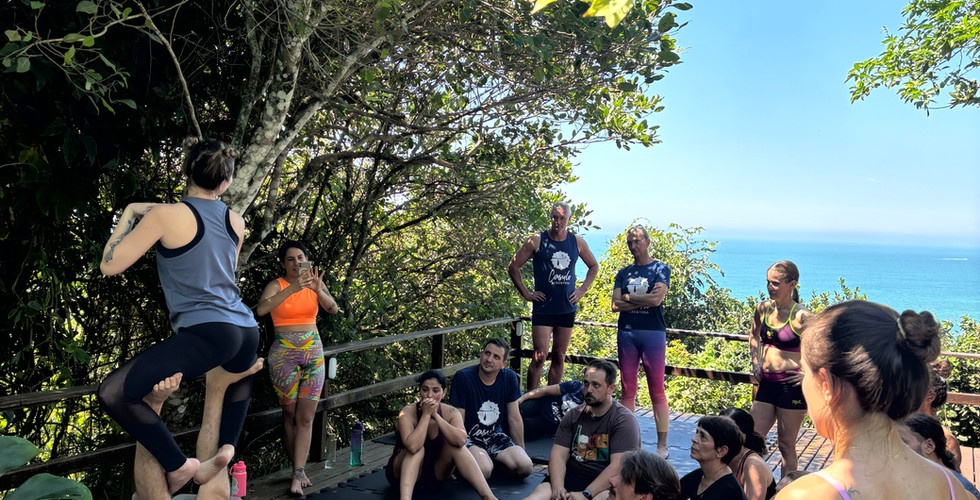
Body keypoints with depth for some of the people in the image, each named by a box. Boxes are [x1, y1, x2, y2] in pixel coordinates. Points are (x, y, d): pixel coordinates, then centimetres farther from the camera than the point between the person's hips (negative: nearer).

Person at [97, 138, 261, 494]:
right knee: (241, 377, 40)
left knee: (114, 392, -5)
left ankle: (179, 465, 1)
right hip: (247, 331, 7)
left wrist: (129, 213, 11)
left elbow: (110, 265, -2)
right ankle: (227, 447, 22)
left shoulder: (167, 215, -7)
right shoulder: (236, 222, 11)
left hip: (209, 332, -7)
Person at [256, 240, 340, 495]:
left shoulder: (314, 284, 4)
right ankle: (299, 471, 18)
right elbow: (261, 309, -26)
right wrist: (293, 288, -37)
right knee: (290, 415, 6)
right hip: (284, 354, -3)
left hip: (314, 354, 3)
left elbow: (333, 308, -11)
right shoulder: (277, 285, -6)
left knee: (306, 417, -1)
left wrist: (318, 289, -30)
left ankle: (298, 474, 1)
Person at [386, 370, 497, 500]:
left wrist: (436, 416, -33)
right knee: (418, 449, -30)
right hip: (405, 473, -3)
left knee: (455, 445, -22)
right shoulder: (408, 412, -21)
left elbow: (461, 440, -32)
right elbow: (413, 446, -40)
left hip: (435, 473, 3)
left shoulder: (450, 413, -11)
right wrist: (426, 415, -34)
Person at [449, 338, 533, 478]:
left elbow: (514, 419, 6)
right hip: (468, 437, -4)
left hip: (495, 435, 4)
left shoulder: (509, 378, -2)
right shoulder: (463, 377, -15)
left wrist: (522, 452, 10)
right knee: (484, 471, -32)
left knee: (525, 467, -18)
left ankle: (492, 461, 7)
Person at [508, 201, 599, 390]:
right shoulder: (537, 241, -4)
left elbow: (594, 266, 22)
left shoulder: (578, 243, 6)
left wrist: (583, 289, 10)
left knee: (559, 357, 9)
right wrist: (526, 294, -3)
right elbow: (513, 267, 0)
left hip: (567, 309, 4)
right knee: (540, 357, -9)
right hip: (543, 309, -4)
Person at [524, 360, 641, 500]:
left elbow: (618, 466, -15)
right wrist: (557, 487, -17)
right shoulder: (573, 416, 12)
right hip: (571, 476, 4)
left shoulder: (625, 420, -4)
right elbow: (558, 454, 4)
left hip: (606, 484, -4)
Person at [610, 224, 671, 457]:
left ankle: (662, 445, 6)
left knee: (657, 392, -1)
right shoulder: (623, 273, 14)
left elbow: (656, 299, -12)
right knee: (628, 391, 6)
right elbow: (615, 305, 2)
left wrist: (628, 297, -2)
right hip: (626, 333, 4)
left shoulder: (660, 269, 3)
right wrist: (643, 300, -7)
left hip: (653, 333, -4)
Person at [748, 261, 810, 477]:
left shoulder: (800, 316, -15)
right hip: (767, 384, 6)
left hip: (791, 386, -6)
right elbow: (754, 335, 24)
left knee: (786, 445, 7)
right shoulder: (763, 309, 4)